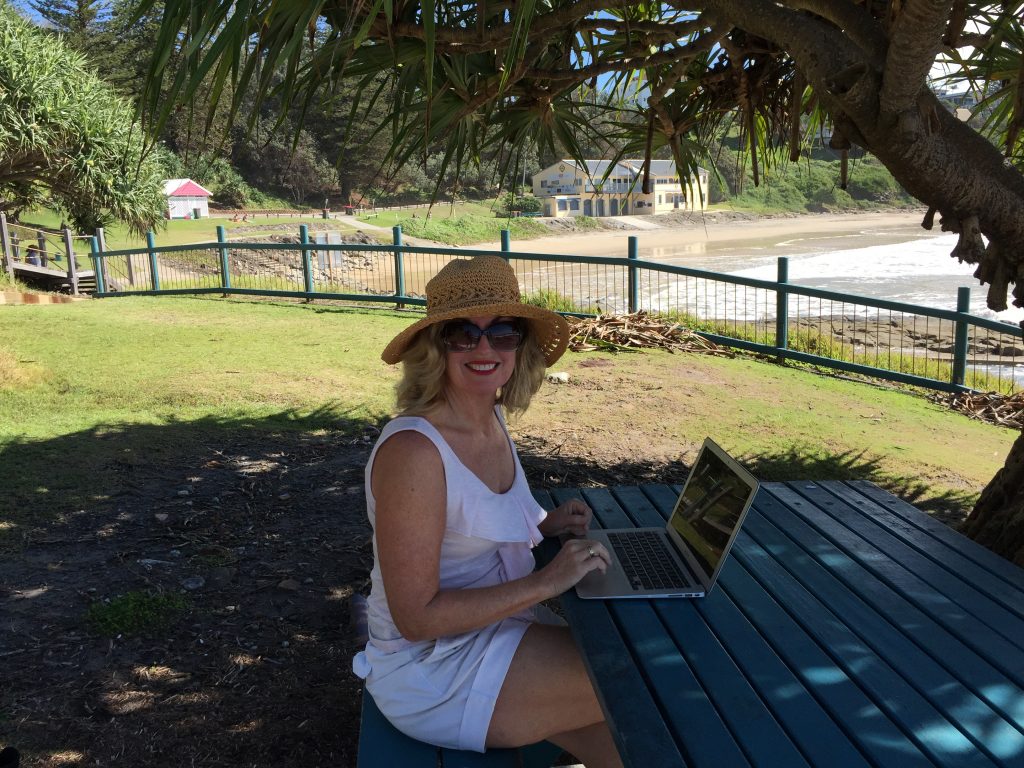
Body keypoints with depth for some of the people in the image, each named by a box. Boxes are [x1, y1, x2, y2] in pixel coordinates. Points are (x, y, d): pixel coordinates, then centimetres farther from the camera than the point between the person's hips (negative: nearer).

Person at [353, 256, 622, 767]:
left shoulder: (492, 419, 0)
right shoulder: (412, 451, -27)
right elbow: (416, 616, -25)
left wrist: (542, 525, -1)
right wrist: (546, 582, -24)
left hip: (496, 625, 8)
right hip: (433, 673, -7)